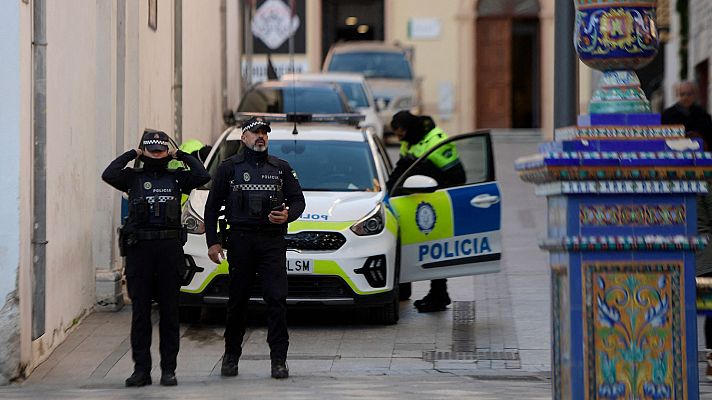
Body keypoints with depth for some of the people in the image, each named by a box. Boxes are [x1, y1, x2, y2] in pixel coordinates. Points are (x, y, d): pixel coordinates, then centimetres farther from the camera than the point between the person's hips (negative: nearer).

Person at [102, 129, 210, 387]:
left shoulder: (177, 178, 12)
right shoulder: (133, 178, 9)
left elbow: (203, 177, -4)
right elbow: (108, 175, -9)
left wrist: (182, 156, 6)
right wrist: (131, 155, 3)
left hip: (170, 249, 0)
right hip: (139, 249, 0)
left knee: (169, 312, 3)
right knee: (140, 312, 1)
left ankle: (168, 369, 7)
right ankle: (141, 369, 5)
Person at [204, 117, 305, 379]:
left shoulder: (280, 168, 14)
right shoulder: (229, 168, 9)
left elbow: (298, 200, 16)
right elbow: (212, 206, 9)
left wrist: (287, 215, -7)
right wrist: (212, 242, 1)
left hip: (273, 241, 1)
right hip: (241, 240, 0)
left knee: (277, 299, -10)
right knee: (238, 300, 4)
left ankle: (279, 359, -9)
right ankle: (231, 356, 17)